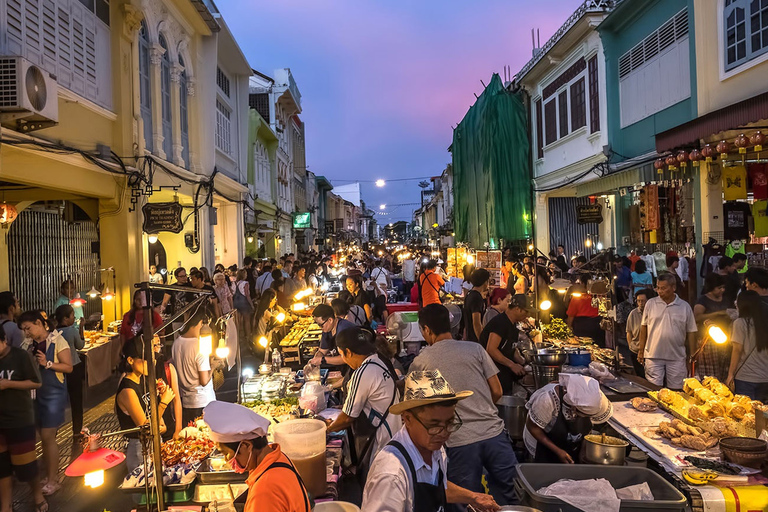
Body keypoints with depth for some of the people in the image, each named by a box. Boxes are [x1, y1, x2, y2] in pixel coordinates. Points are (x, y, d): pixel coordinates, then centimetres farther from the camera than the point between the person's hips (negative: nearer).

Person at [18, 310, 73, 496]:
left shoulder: (57, 340, -11)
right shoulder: (32, 343, 6)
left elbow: (69, 367, -12)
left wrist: (48, 363, -23)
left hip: (54, 393, -6)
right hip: (38, 393, 6)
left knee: (48, 437, -4)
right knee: (44, 436, 11)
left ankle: (53, 481, 6)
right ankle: (48, 474, 23)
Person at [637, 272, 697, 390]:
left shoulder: (685, 307, 3)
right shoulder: (650, 304, 4)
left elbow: (691, 333, 5)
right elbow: (644, 327, 8)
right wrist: (641, 350, 5)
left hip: (677, 358, 0)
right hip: (653, 356, 0)